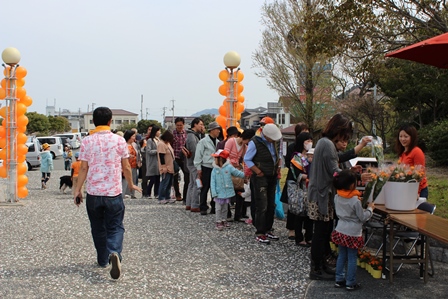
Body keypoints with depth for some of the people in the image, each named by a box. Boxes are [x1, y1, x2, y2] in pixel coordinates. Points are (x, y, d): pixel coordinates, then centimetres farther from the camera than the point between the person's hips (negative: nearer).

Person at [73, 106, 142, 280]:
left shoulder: (87, 141, -2)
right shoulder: (119, 140, -3)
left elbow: (83, 168, -4)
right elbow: (126, 167, 2)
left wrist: (77, 190, 5)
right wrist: (131, 185, 17)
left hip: (93, 193, 1)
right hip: (114, 193, -1)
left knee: (98, 228, 17)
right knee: (115, 227, 5)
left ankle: (103, 260, 26)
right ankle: (114, 253, -22)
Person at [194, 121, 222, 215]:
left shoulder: (218, 142, 11)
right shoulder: (203, 141, -5)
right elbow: (198, 155, -5)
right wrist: (199, 169, -6)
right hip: (206, 168, -5)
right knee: (205, 189, 2)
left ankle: (214, 207, 17)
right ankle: (203, 208, 10)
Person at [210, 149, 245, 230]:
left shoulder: (229, 167, -7)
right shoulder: (215, 170, -6)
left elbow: (237, 173, 2)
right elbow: (213, 182, -7)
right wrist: (214, 193, -12)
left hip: (227, 192, 1)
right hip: (219, 193, -1)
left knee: (225, 208, 15)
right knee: (218, 208, 2)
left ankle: (224, 220, 28)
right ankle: (218, 222, 10)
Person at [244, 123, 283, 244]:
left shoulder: (276, 141, 1)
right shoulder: (255, 143, -17)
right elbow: (247, 159, -12)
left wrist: (278, 168, 4)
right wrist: (259, 172, -13)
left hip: (273, 177, 7)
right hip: (260, 178, -6)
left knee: (271, 206, 12)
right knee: (262, 206, -6)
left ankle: (268, 230, 25)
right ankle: (259, 234, 3)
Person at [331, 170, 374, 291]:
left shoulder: (337, 197, -4)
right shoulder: (355, 201, -21)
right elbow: (363, 217, -12)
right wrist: (370, 208, 4)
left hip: (340, 231, 6)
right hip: (353, 233, -6)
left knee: (341, 256, 16)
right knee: (352, 258, 5)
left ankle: (339, 280, 23)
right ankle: (350, 283, 13)